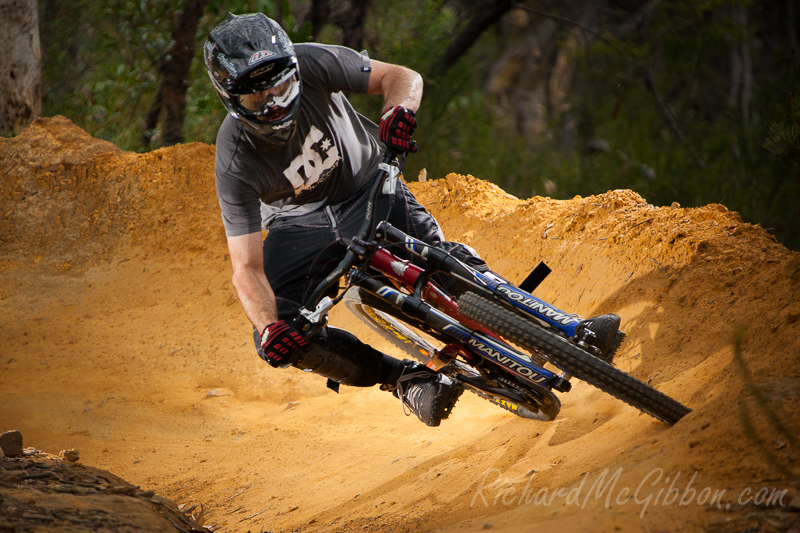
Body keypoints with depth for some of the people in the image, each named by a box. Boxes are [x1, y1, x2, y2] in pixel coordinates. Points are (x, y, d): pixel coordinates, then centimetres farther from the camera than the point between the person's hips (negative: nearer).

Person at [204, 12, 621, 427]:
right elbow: (247, 268, -25)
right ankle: (410, 379, -12)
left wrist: (398, 112, -39)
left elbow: (403, 77, -15)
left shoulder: (312, 64, -26)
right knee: (282, 341, -21)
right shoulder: (235, 159, -28)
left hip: (365, 187, 1)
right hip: (300, 225, -1)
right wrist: (269, 328, -43)